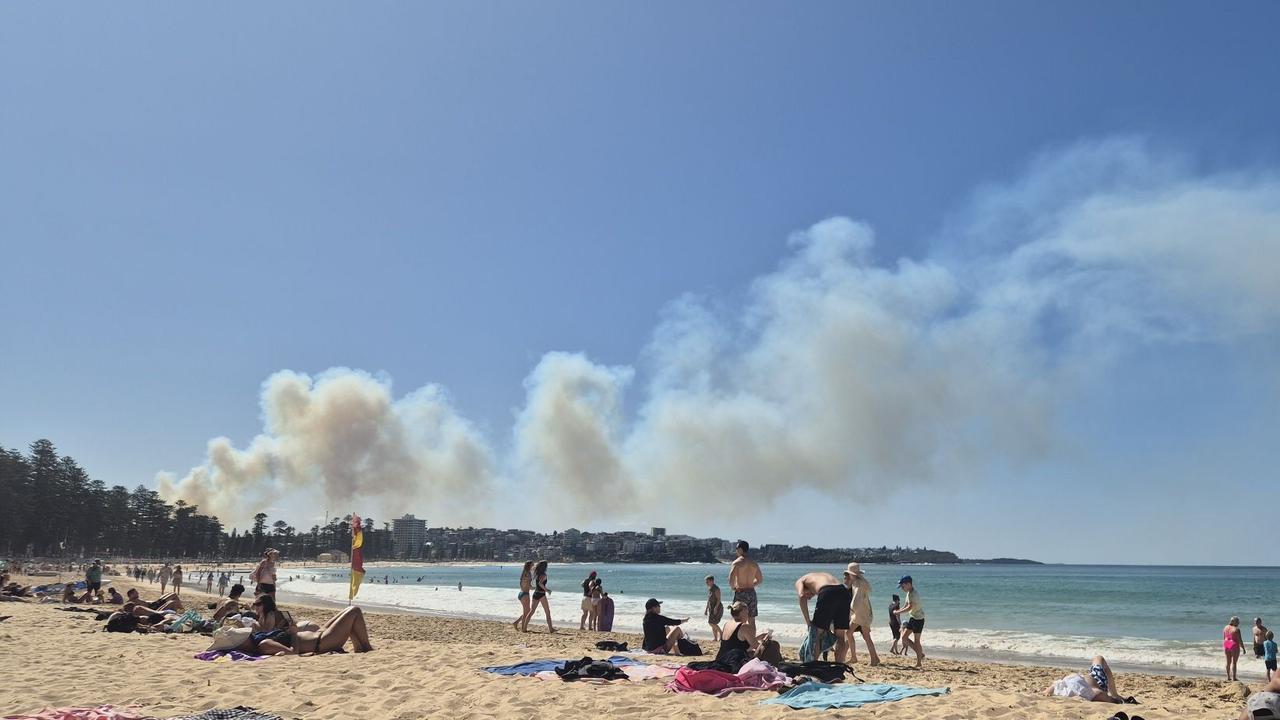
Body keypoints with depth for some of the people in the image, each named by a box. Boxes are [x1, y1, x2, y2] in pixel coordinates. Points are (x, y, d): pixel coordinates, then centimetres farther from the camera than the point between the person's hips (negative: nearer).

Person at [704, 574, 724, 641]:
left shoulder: (716, 589, -15)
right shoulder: (709, 589, 11)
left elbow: (719, 599, -18)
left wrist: (716, 608, -25)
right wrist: (706, 609, 17)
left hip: (717, 608, -9)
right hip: (711, 608, 9)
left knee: (712, 623, -14)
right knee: (712, 623, 6)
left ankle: (721, 633, 0)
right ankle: (715, 637, 10)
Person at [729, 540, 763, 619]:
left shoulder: (737, 562, -10)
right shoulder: (754, 563, 8)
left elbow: (731, 579, -21)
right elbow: (760, 579, 18)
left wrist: (732, 588, -3)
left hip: (740, 593, -5)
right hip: (751, 593, 5)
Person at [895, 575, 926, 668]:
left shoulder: (914, 593, -21)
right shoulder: (909, 593, 9)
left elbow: (910, 607, -28)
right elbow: (906, 606, 16)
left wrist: (898, 612, -18)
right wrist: (899, 610, -1)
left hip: (918, 619, -9)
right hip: (912, 618, 9)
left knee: (916, 641, -3)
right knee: (904, 637, 8)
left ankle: (919, 663, 6)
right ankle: (920, 654, 18)